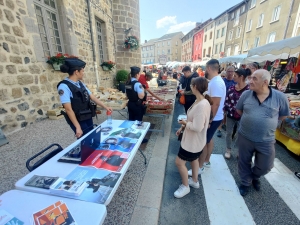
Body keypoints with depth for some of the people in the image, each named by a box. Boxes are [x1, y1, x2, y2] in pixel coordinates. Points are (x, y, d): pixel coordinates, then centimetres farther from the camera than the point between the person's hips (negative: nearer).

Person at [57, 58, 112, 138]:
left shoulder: (80, 83, 6)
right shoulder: (64, 86, -17)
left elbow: (92, 97, 10)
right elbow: (68, 109, -20)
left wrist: (105, 107, 7)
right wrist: (78, 127, -21)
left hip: (88, 118, 7)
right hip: (78, 121, -7)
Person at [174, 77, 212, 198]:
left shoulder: (202, 105, -31)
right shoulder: (198, 101, 0)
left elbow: (197, 127, -33)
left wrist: (185, 123, -17)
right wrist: (183, 127, 6)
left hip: (194, 141, -10)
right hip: (193, 139, 10)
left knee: (179, 162, 4)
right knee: (193, 159, 27)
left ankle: (185, 186, 27)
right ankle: (194, 181, 51)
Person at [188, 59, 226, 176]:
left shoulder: (216, 83, -25)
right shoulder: (215, 81, 8)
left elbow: (216, 104, -28)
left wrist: (209, 121, -24)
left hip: (213, 119, -10)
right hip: (212, 117, 10)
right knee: (209, 139, 20)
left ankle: (200, 167, 17)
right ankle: (206, 161, 37)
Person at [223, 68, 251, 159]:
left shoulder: (248, 89, -14)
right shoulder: (232, 88, 1)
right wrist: (225, 110, 3)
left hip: (242, 116, -4)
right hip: (230, 115, 4)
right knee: (228, 132, 14)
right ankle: (228, 150, 32)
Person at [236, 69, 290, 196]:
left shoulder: (280, 97, -12)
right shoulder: (246, 94, -9)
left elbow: (284, 115, 4)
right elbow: (239, 110, 7)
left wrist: (269, 121, 2)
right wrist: (250, 119, 4)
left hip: (266, 141, 0)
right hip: (245, 137, 1)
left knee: (265, 166, 17)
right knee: (244, 163, 16)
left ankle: (255, 177, 50)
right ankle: (245, 182, 42)